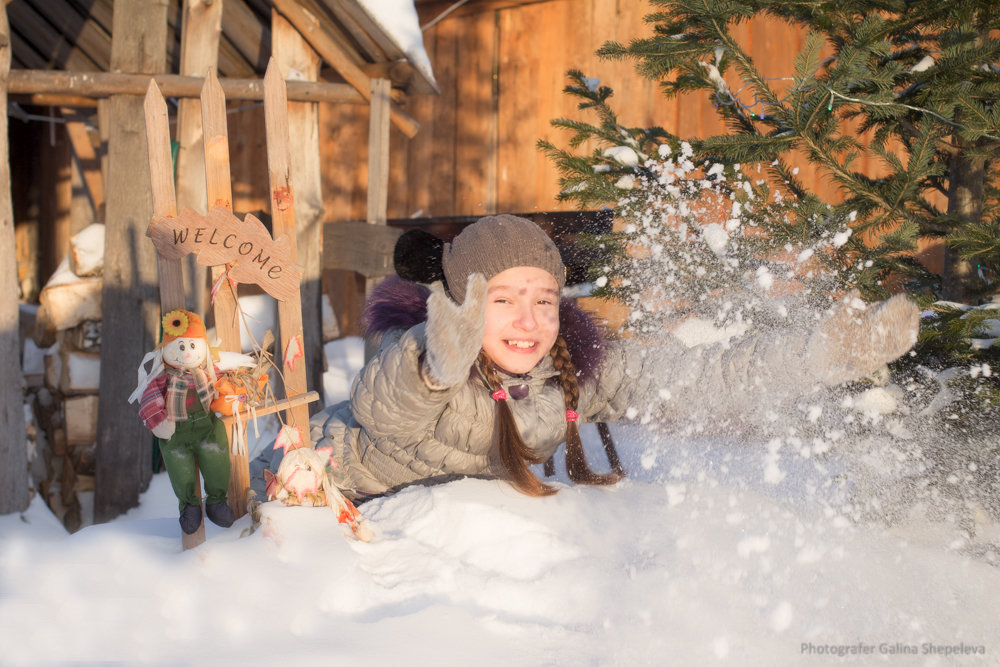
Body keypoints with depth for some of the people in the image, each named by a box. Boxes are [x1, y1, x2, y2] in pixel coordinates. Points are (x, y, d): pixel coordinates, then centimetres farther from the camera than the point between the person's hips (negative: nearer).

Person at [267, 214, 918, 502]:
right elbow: (380, 412, -53)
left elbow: (699, 377, -27)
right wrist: (437, 365, -76)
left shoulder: (580, 363, -23)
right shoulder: (413, 350, -34)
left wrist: (831, 349, -36)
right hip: (339, 491, -3)